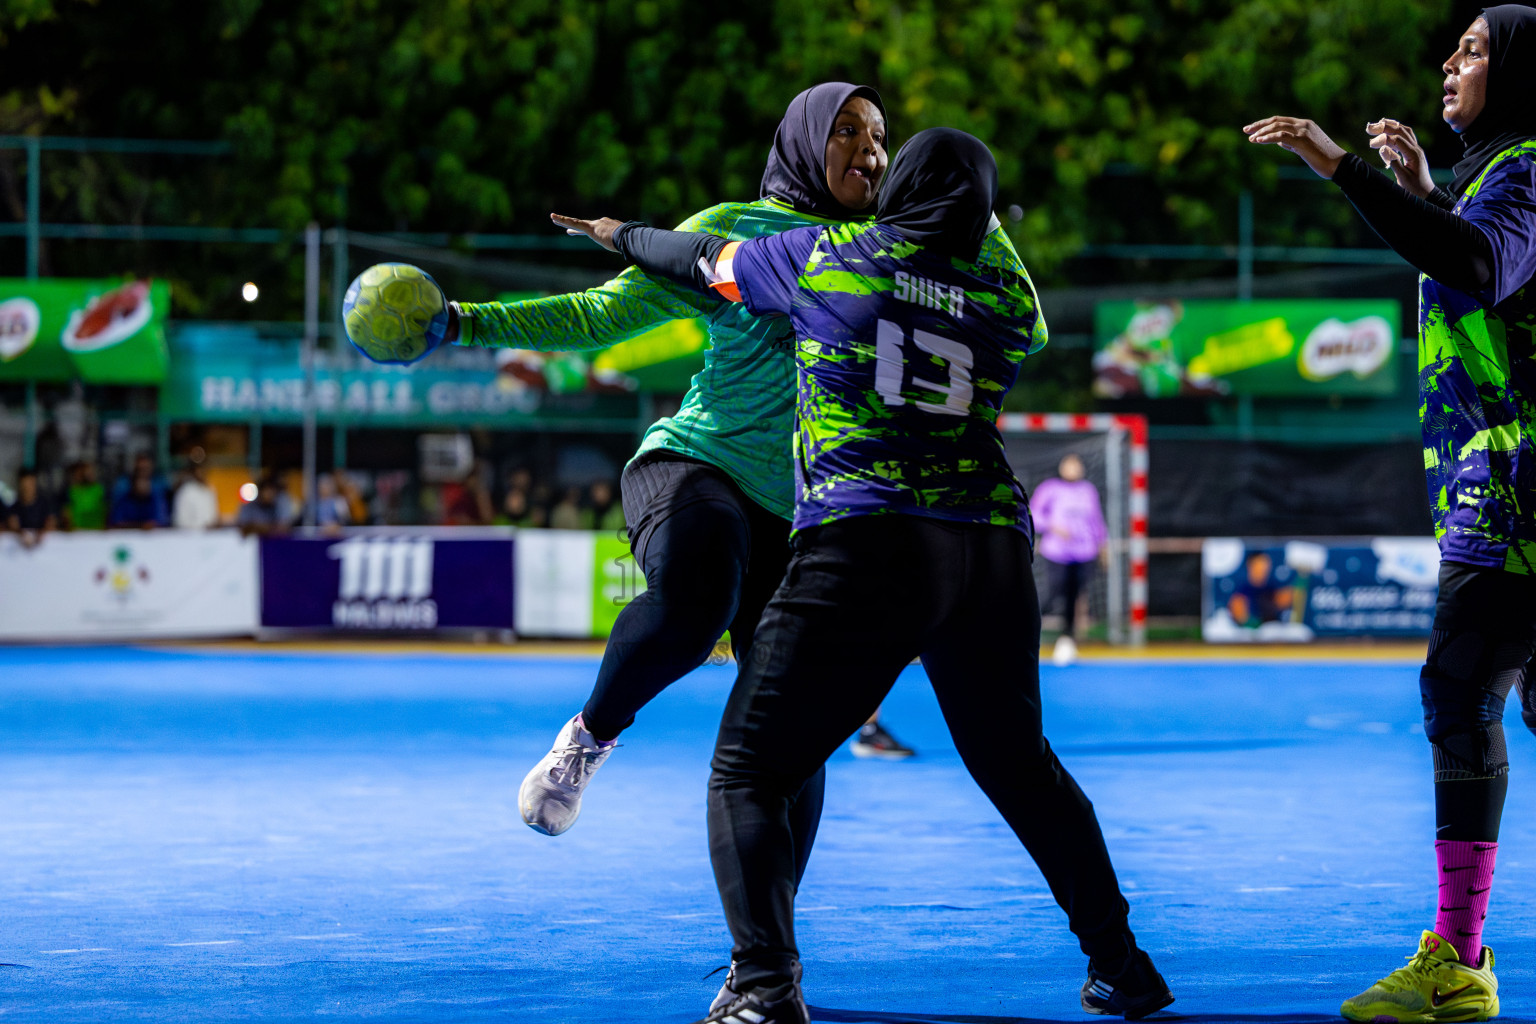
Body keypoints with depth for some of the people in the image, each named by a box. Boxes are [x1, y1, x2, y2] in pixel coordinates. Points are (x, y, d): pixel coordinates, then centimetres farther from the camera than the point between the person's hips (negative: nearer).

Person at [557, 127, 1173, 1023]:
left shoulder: (825, 257, 8)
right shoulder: (1010, 302, 14)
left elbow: (706, 261, 23)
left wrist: (624, 234, 43)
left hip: (864, 546, -4)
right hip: (992, 548, 4)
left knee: (749, 772, 1)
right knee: (1018, 763, 24)